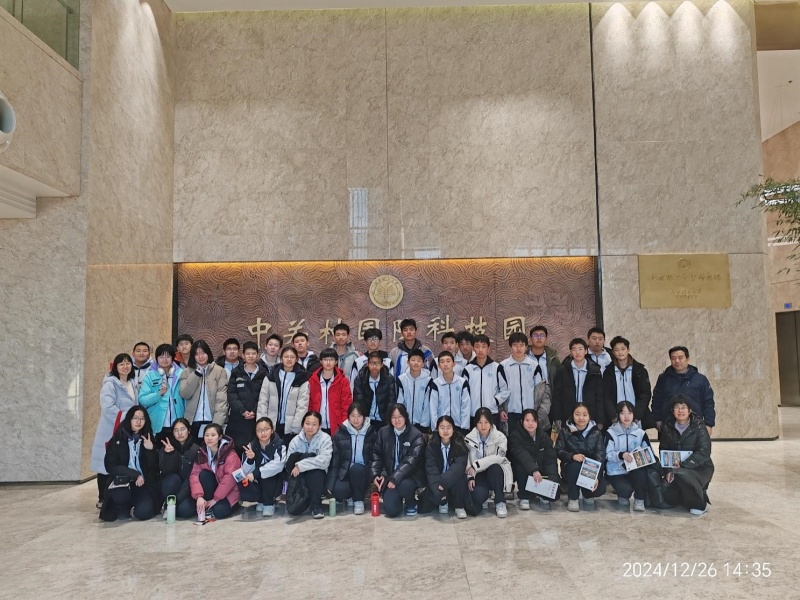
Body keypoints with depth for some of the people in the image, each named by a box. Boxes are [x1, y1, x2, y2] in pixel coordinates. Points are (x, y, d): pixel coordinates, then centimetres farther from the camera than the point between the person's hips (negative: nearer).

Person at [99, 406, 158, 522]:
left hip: (144, 483, 1)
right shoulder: (117, 440, 2)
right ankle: (124, 507, 3)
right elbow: (110, 466, -6)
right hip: (122, 482, -1)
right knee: (120, 495, -36)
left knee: (144, 512, -26)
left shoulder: (149, 440, 6)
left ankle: (133, 506, 13)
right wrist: (135, 474, -14)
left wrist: (150, 450, -17)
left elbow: (154, 469, 0)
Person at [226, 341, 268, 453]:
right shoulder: (236, 373, 9)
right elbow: (231, 394, 0)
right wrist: (242, 411, -12)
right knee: (236, 447, 0)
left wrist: (255, 411, -13)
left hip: (256, 417, -1)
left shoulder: (263, 373, 6)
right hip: (237, 417, 1)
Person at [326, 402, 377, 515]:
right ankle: (350, 497, 7)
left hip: (362, 473, 0)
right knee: (338, 490, -30)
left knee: (356, 468, -34)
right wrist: (330, 484, -8)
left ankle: (358, 500, -10)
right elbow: (334, 460, -1)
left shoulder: (372, 434, 1)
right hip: (344, 472, 0)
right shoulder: (340, 434, 0)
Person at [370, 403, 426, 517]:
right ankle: (398, 498, 21)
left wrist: (395, 478, -27)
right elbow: (376, 454, 5)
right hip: (390, 476, 3)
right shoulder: (383, 432, 5)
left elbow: (411, 460, -18)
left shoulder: (416, 435, -9)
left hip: (409, 476, -2)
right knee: (391, 510, -17)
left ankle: (411, 504, -1)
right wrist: (375, 474, -10)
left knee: (404, 485, -37)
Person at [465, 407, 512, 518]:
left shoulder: (500, 437, -11)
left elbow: (499, 457, -24)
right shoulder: (469, 439, -4)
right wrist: (470, 477, -17)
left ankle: (500, 502, -18)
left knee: (494, 467, -37)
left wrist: (476, 465, -28)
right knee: (478, 495, -30)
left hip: (496, 473, -1)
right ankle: (483, 499, 11)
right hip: (479, 475, 1)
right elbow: (467, 461, -1)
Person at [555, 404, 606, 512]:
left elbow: (600, 456, -10)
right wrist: (572, 456, -30)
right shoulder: (565, 431, -3)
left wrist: (596, 477, -24)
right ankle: (572, 499, -12)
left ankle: (588, 495, 13)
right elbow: (559, 451, -8)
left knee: (600, 488, -27)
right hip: (571, 468, -1)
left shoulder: (596, 433, -3)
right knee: (575, 465, -35)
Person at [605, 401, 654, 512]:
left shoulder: (640, 432, 5)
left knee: (642, 471, -33)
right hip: (617, 471, -2)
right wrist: (621, 455, -30)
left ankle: (639, 500, -6)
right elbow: (608, 454, -10)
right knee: (626, 489, -29)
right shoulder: (611, 433, -5)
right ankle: (623, 496, 13)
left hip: (636, 470, 2)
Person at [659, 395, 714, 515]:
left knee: (682, 475, -35)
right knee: (667, 495, -19)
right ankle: (688, 498, 16)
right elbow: (663, 450, 3)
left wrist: (681, 466, -25)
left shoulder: (699, 426, -11)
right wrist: (668, 471, -13)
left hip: (700, 468, -4)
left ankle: (700, 504, -8)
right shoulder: (668, 426, 0)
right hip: (675, 470, 4)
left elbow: (704, 452, -18)